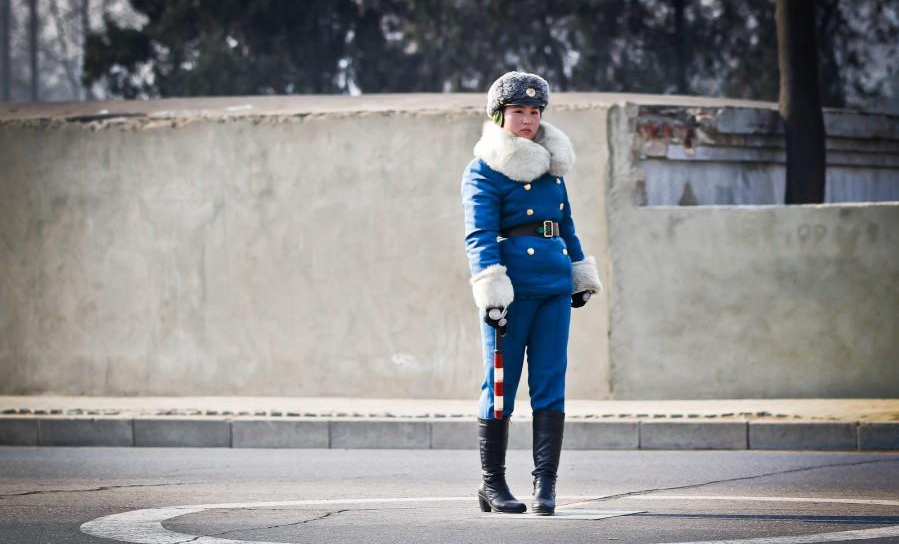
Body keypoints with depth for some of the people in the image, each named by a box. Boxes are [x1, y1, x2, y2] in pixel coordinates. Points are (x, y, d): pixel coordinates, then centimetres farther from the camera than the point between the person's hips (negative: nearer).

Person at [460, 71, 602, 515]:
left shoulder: (551, 163, 15)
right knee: (500, 384, 1)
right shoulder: (484, 171, -5)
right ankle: (493, 484, 11)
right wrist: (491, 290, -24)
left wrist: (582, 275, 28)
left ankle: (545, 484, 1)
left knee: (550, 385, 0)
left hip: (554, 288, 6)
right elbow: (480, 235, -14)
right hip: (512, 290, -6)